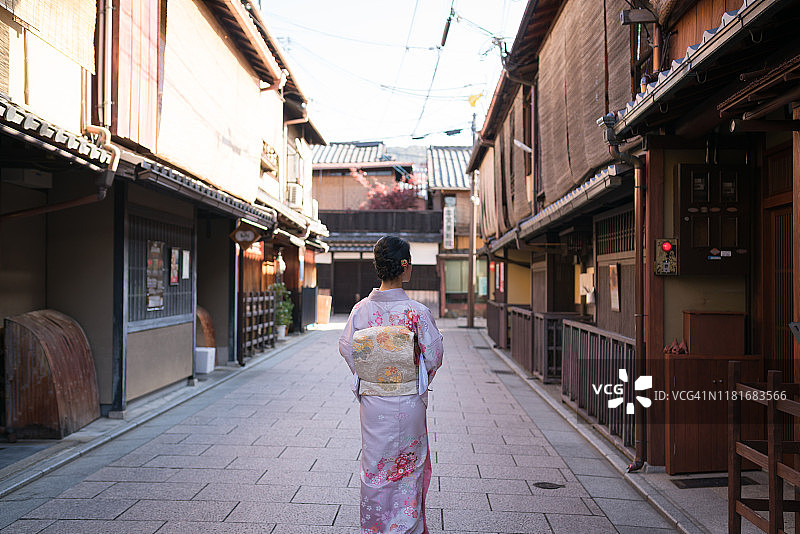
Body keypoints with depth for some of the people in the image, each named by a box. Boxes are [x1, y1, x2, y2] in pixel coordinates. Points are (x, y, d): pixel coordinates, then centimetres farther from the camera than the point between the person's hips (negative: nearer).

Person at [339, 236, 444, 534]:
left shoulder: (362, 309, -7)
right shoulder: (417, 311, -15)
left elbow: (346, 348, 1)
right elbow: (433, 355, -9)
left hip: (372, 401, 3)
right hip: (408, 403, -3)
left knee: (375, 465, 17)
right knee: (408, 465, 14)